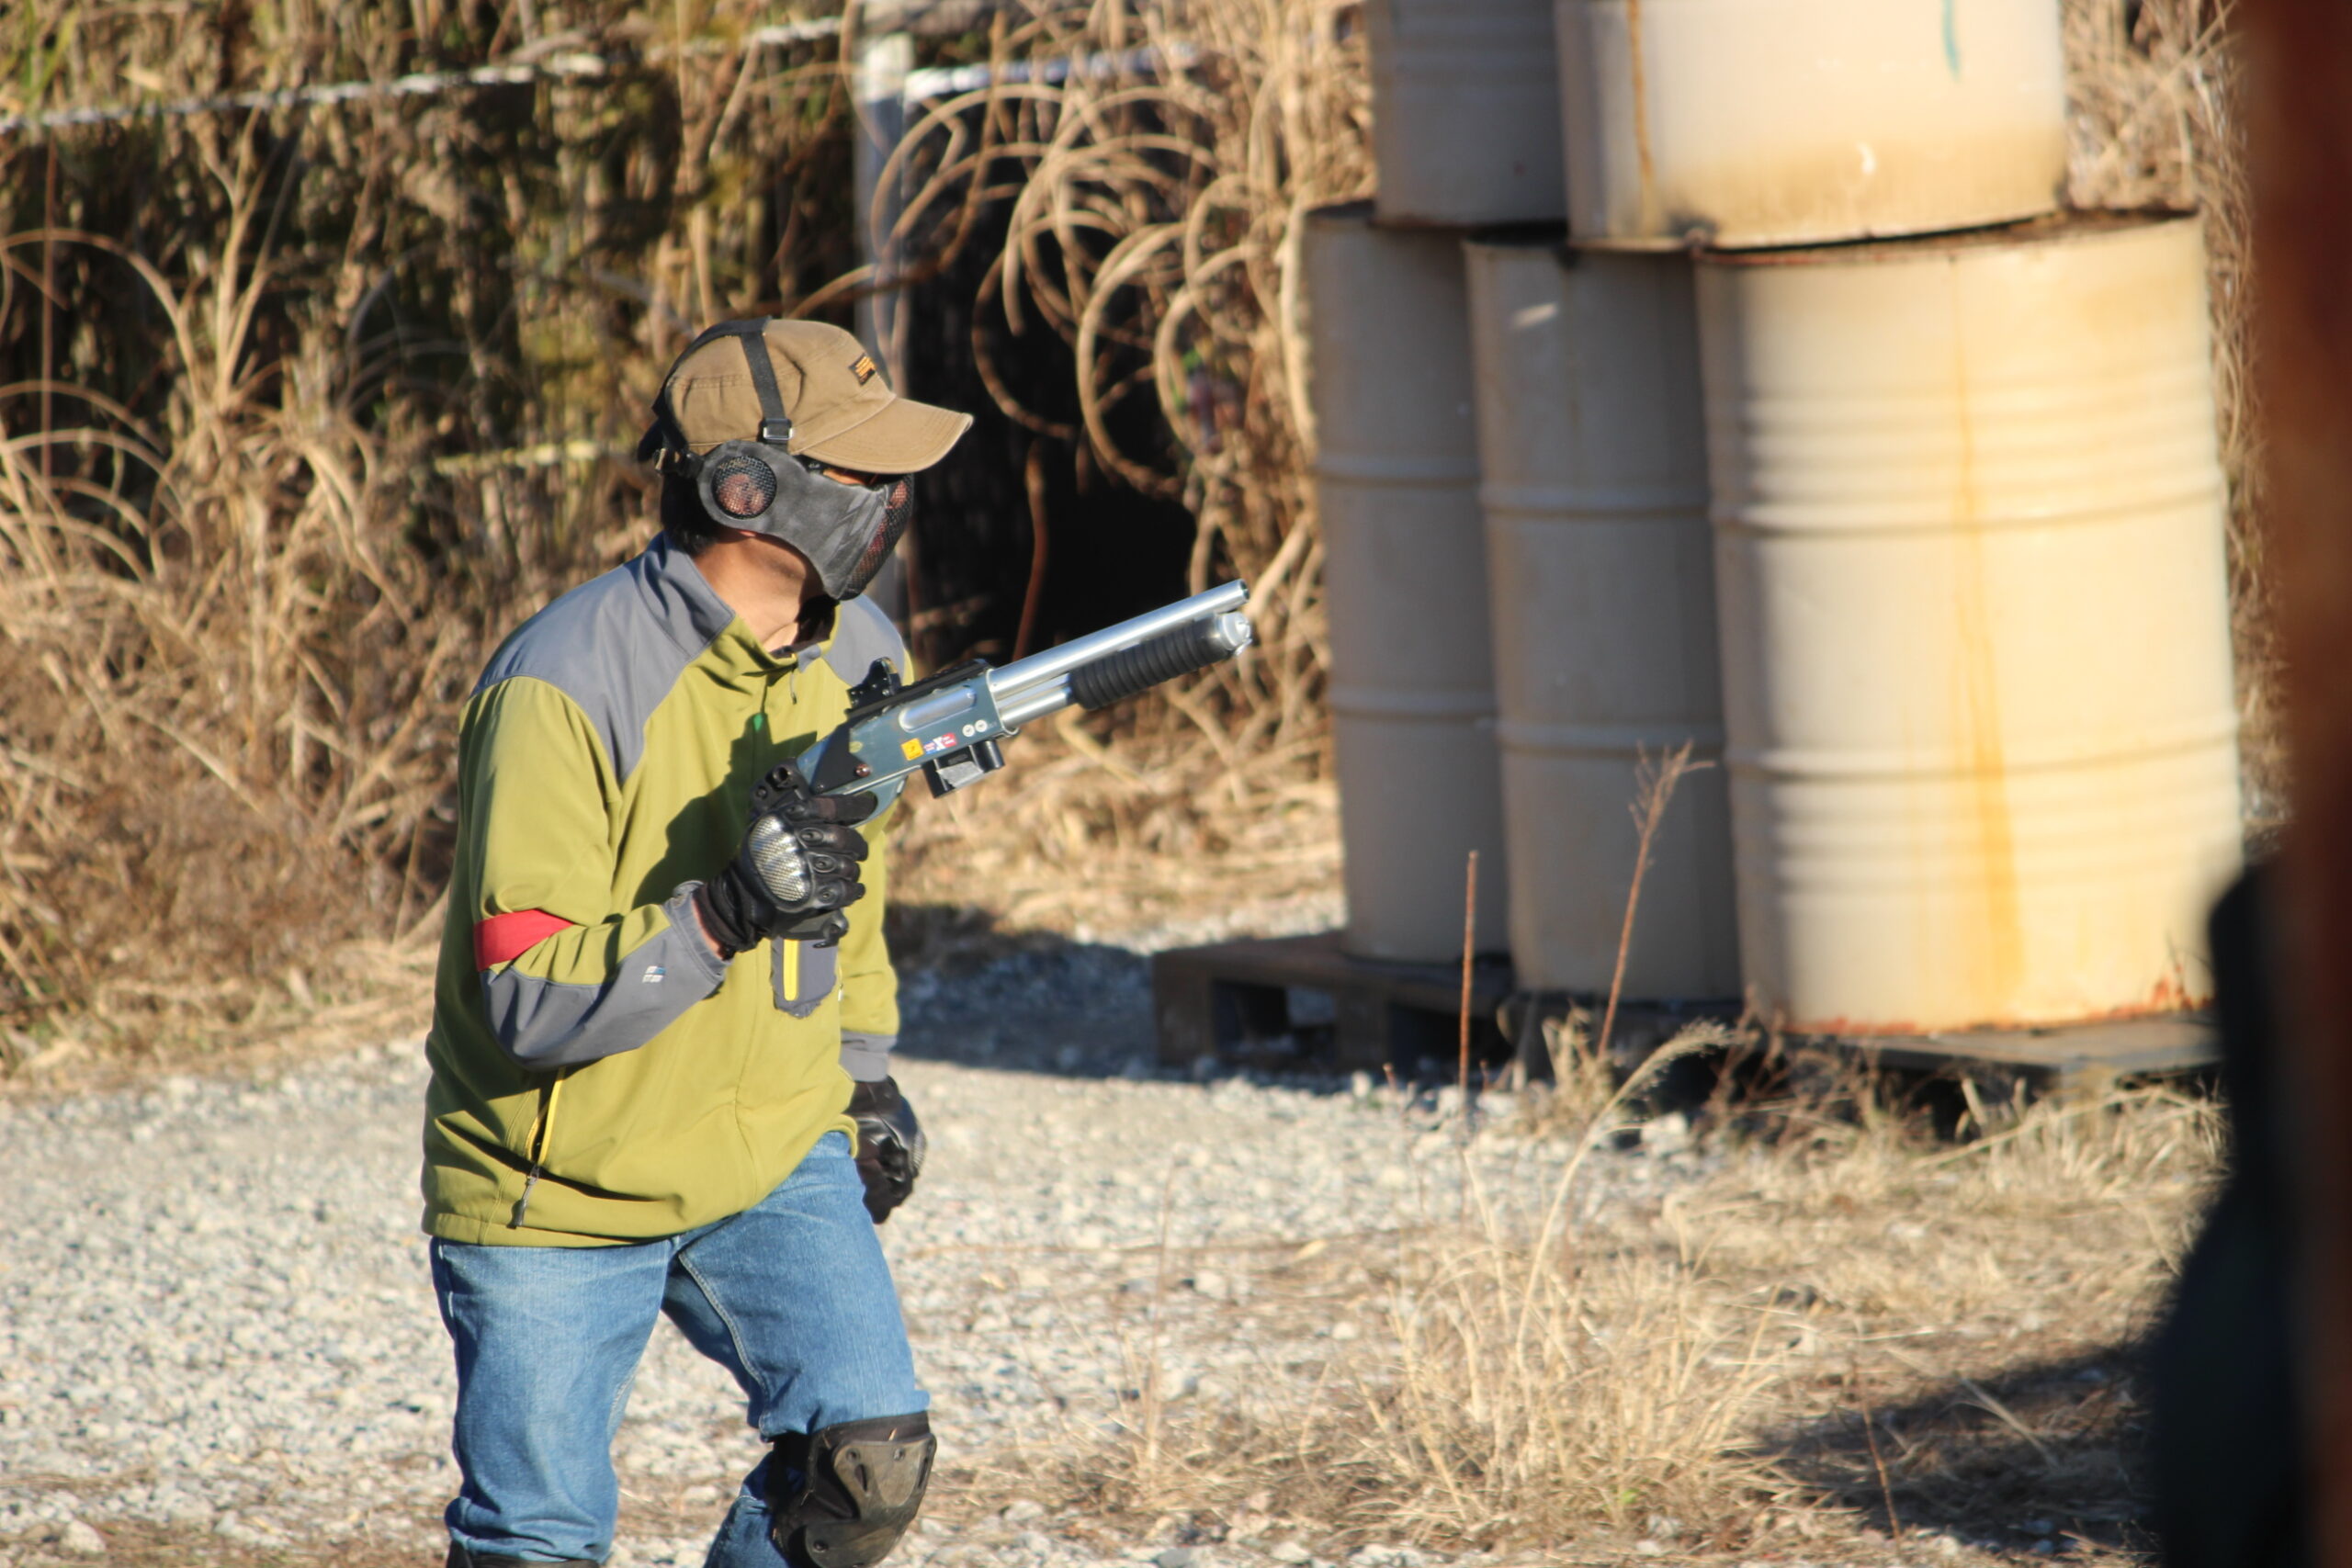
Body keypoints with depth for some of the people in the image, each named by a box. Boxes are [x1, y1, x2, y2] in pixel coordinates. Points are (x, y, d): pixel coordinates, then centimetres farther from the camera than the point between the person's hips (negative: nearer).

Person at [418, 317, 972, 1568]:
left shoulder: (858, 658, -1)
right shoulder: (564, 689, -25)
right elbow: (530, 1004, -29)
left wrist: (864, 1069, 17)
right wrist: (723, 917, -40)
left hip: (773, 1152, 5)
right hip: (560, 1192, -5)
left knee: (871, 1456, -13)